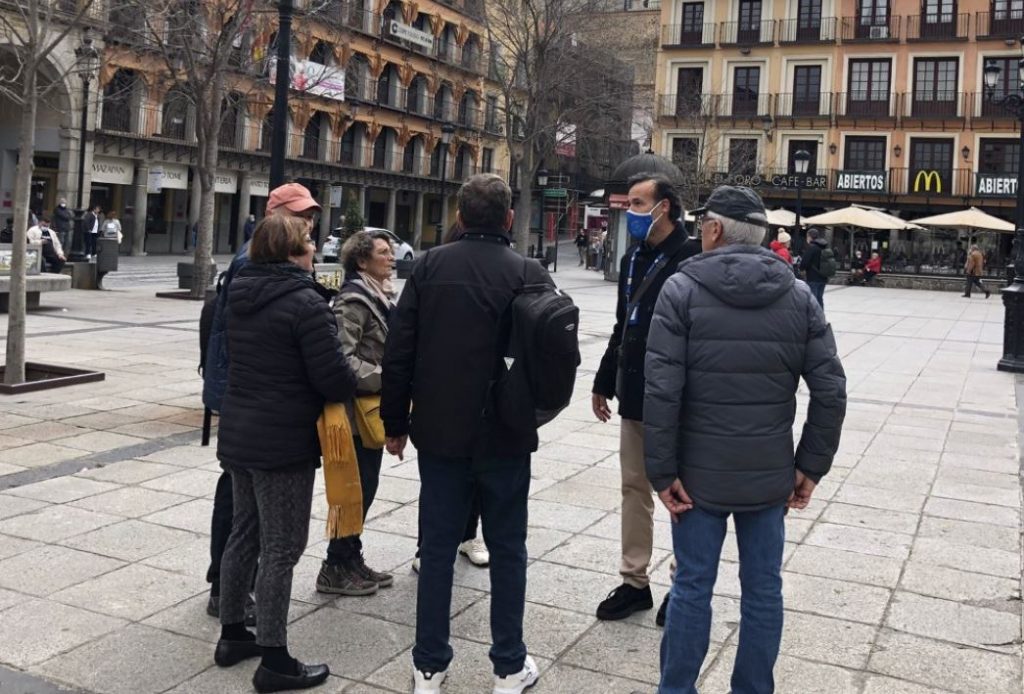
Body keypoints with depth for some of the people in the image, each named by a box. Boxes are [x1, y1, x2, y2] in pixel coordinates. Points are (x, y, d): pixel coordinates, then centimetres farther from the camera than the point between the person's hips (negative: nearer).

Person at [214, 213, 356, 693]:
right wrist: (349, 388, 1)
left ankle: (232, 634, 32)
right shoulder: (305, 302, -18)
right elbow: (334, 376, -21)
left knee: (244, 532, 19)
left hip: (239, 434, 8)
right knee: (281, 547, 0)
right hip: (284, 442, -8)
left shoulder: (239, 296, 7)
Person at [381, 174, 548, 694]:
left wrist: (395, 423, 7)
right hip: (504, 436, -2)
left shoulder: (429, 267, -2)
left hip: (439, 432, 2)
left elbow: (398, 351, -2)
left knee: (437, 547, 11)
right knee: (507, 550, 11)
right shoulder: (529, 274, -9)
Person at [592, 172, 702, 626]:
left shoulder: (692, 259, -15)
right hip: (634, 396, 8)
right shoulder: (633, 259, 11)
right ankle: (634, 581, 24)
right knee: (635, 487, 13)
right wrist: (604, 382, 19)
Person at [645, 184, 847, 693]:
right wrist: (811, 466, 6)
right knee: (763, 589, 13)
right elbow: (830, 391, -1)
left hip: (700, 473, -2)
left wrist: (662, 471, -9)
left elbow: (662, 392, -16)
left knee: (693, 586, 9)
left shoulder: (681, 290, -9)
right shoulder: (799, 296, 1)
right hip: (770, 475, 3)